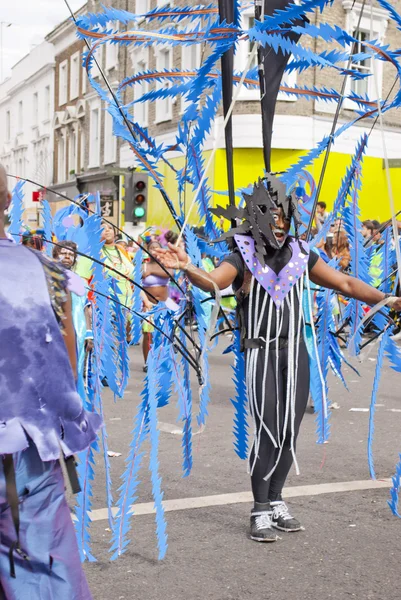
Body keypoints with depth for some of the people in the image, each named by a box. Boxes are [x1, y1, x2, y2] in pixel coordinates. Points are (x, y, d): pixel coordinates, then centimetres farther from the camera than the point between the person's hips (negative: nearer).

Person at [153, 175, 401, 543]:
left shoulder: (300, 254, 8)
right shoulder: (244, 257, -5)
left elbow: (345, 283, 9)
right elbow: (213, 281, -24)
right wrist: (187, 268, -45)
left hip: (296, 352, 5)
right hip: (262, 353, -4)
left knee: (290, 432, 8)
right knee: (268, 433, -6)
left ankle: (276, 501, 25)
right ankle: (261, 512, 8)